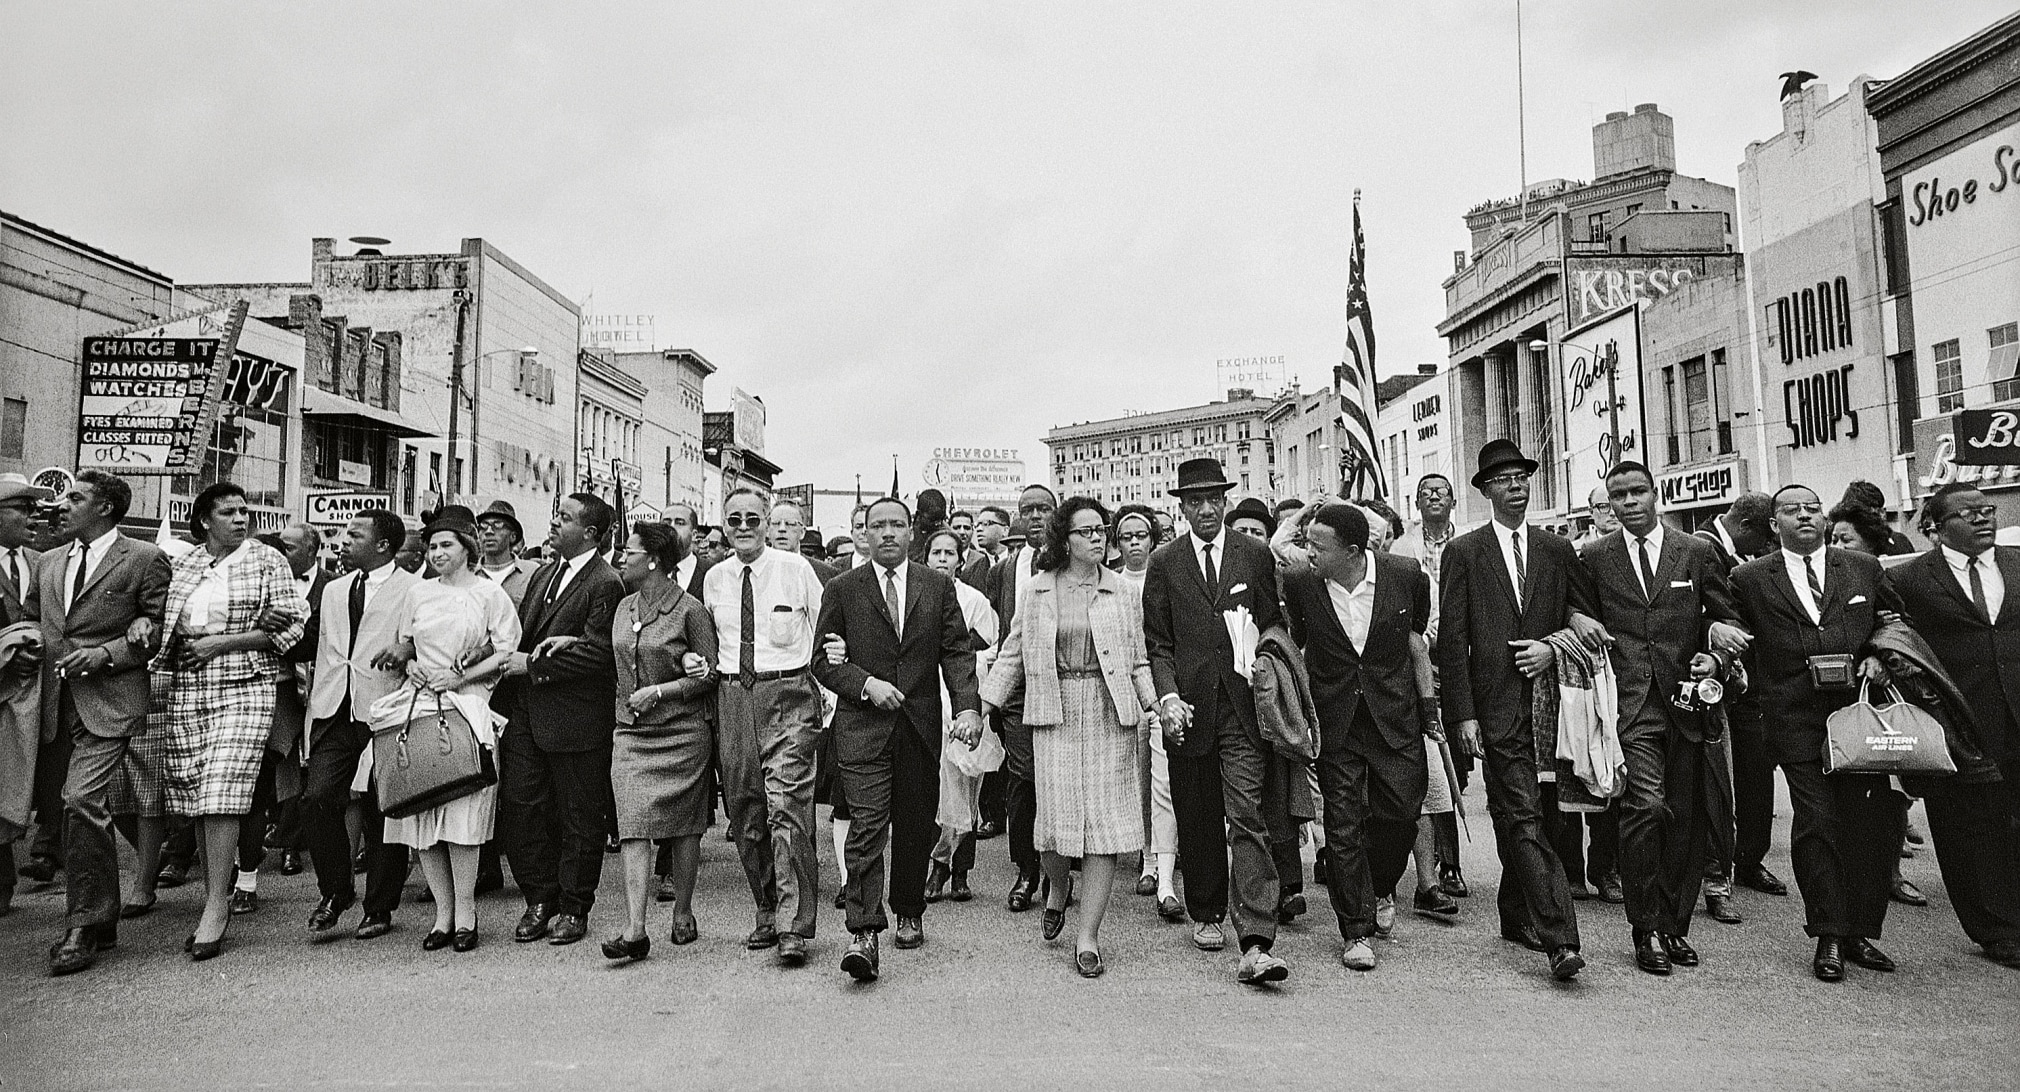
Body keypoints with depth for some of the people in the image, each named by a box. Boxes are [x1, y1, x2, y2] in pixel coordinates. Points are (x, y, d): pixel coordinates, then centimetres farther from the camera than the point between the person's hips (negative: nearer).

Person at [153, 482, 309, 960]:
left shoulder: (267, 560, 1)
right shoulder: (183, 565, 12)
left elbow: (291, 624, -6)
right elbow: (163, 624, 18)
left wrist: (223, 642, -10)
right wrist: (180, 639, -4)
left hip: (244, 686, -5)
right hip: (187, 687, 5)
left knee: (222, 795, -12)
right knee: (196, 797, 6)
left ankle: (215, 908, -8)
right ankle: (216, 899, 16)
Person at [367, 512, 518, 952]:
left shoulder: (490, 594, 2)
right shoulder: (419, 592, 16)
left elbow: (507, 655, -2)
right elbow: (403, 645, 25)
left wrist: (459, 676, -9)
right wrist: (408, 665, 4)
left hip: (468, 709, -4)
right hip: (418, 708, 4)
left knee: (462, 813, -9)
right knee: (421, 813, 0)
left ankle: (465, 913, 0)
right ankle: (443, 915, 8)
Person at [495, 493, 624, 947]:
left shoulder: (605, 583, -13)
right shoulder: (544, 573, 14)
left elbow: (597, 654, -18)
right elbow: (521, 631, 18)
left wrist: (533, 664, -16)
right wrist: (507, 659, 0)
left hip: (575, 717, -7)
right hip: (527, 709, 8)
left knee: (578, 816, 6)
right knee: (521, 804, 9)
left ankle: (573, 907, 21)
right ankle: (539, 899, 24)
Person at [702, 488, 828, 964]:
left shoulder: (795, 568, 0)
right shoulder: (714, 578, 12)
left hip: (787, 696, -4)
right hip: (733, 697, 5)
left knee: (787, 807, -13)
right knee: (745, 812, 9)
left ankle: (794, 927, -10)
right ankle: (766, 913, 23)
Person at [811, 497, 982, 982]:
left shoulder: (938, 587, 8)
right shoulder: (842, 589, 4)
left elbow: (957, 651, 3)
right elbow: (822, 658, 3)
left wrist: (968, 706, -11)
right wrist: (866, 684, -12)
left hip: (921, 723, 2)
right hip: (862, 725, -2)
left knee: (916, 826, 11)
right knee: (867, 825, -11)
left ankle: (909, 913, 30)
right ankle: (863, 933, -10)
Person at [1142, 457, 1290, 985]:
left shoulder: (1257, 555, 7)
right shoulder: (1164, 563, 7)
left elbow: (1274, 627, 9)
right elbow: (1158, 641, 5)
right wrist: (1168, 695, -9)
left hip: (1244, 707, -1)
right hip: (1189, 708, 1)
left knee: (1247, 817, -9)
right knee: (1198, 821, 11)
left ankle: (1256, 945, -11)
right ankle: (1205, 915, 30)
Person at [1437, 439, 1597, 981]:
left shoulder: (1558, 550, 14)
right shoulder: (1463, 552, 3)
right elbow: (1451, 640, -1)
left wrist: (1553, 648, -5)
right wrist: (1464, 714, -7)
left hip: (1550, 701, 3)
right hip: (1498, 707, -3)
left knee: (1521, 819, 9)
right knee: (1524, 819, -10)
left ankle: (1516, 916, 26)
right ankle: (1559, 939, -11)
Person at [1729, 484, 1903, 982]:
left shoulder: (1864, 568, 13)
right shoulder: (1750, 579, 5)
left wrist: (1879, 659, 3)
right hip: (1798, 722, -3)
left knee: (1874, 824, 2)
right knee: (1817, 824, -5)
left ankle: (1861, 932, 16)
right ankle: (1829, 937, 5)